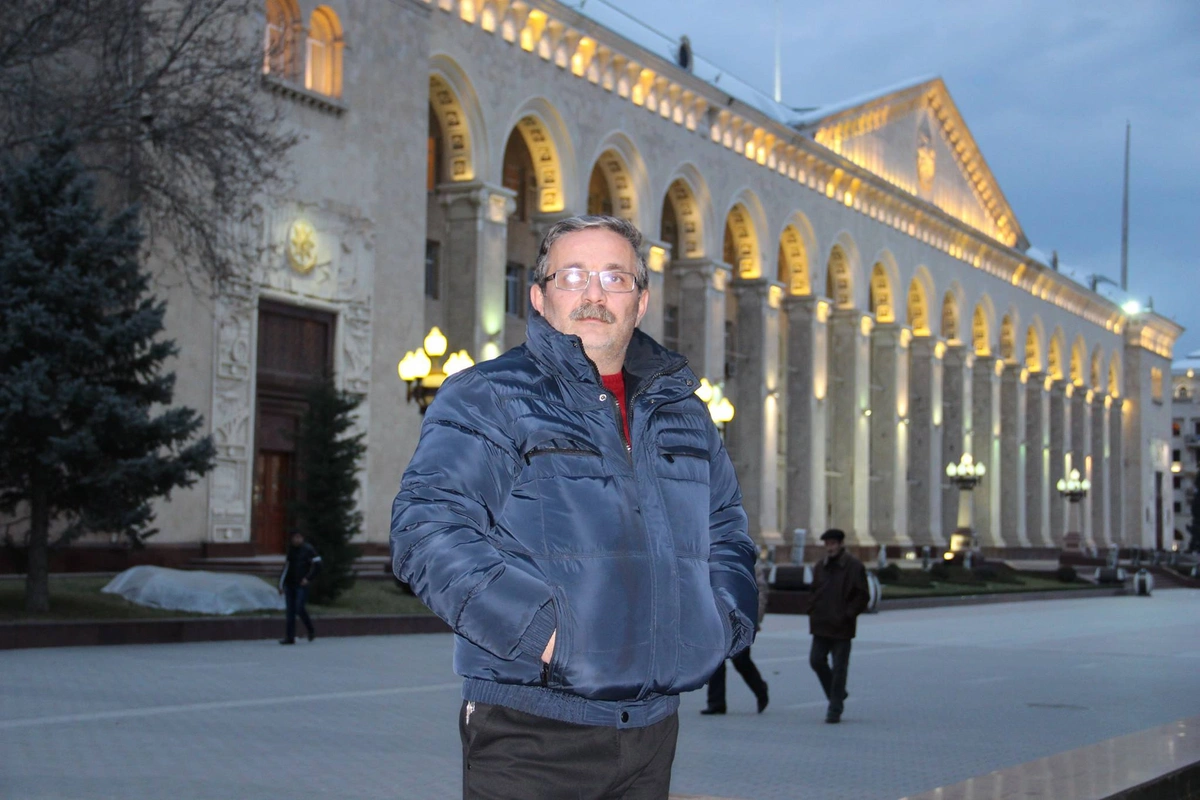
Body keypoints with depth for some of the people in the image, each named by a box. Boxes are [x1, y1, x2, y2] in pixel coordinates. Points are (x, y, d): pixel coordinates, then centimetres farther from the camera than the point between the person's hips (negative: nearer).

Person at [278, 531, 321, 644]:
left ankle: (311, 631, 8)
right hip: (289, 584, 6)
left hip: (301, 584, -6)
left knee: (299, 608, -14)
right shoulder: (290, 549, 14)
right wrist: (281, 584, 15)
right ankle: (290, 637, 3)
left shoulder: (308, 549, -3)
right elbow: (286, 566, 19)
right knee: (290, 610, 2)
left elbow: (317, 565, -3)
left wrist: (308, 578, -12)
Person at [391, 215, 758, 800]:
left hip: (651, 729, 6)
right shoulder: (485, 400, -3)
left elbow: (726, 530, 27)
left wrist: (722, 616, 6)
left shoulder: (681, 411, 16)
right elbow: (427, 527, -15)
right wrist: (537, 627, -23)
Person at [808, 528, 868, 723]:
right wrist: (813, 611, 6)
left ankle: (835, 710, 6)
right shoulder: (821, 566, 10)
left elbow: (863, 596, -7)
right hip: (821, 625, 6)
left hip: (842, 627, -6)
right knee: (816, 660, 4)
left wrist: (848, 615, -13)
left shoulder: (854, 567, -6)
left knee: (839, 668, -1)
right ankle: (837, 694, 26)